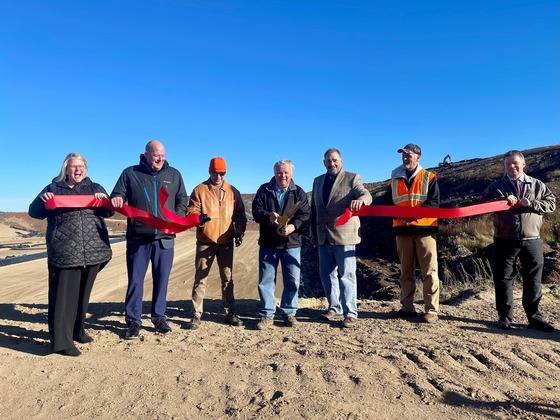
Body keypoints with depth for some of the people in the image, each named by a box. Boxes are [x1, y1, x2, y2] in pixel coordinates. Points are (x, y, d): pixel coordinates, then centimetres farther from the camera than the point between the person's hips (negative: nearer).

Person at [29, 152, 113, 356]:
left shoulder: (95, 188, 13)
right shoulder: (53, 188, 8)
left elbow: (109, 212, 8)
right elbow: (34, 212, 6)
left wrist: (104, 200, -13)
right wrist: (42, 200, -15)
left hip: (92, 252, 3)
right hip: (64, 253, -3)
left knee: (83, 294, 14)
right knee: (64, 296, -3)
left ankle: (77, 330, 29)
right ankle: (61, 341, 3)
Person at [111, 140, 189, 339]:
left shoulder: (174, 174, 9)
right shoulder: (130, 173, 4)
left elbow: (183, 200, 12)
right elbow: (117, 196, 5)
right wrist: (116, 199, -19)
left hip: (165, 238, 2)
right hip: (138, 238, -1)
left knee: (162, 280, 9)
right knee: (135, 280, 5)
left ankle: (159, 317, 22)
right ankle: (133, 321, 17)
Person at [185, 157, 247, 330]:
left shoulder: (233, 191, 7)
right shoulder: (199, 190, 0)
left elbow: (240, 214, 9)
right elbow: (191, 211, -5)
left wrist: (239, 231, -6)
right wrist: (197, 217, -27)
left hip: (226, 242, 2)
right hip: (205, 241, -2)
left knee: (227, 278, 11)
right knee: (200, 278, 2)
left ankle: (230, 313, 22)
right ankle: (196, 315, 10)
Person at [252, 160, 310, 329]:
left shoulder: (299, 192, 4)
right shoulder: (264, 190, 4)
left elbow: (304, 214, -5)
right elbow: (256, 211, -3)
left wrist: (293, 226, -24)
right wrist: (268, 216, -24)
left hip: (291, 243, 0)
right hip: (268, 244, 0)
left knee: (292, 280, 5)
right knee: (266, 280, 4)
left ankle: (289, 313, 21)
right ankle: (267, 315, 16)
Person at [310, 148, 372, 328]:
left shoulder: (352, 178, 1)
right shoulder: (318, 181, 16)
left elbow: (367, 195, -15)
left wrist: (360, 200, -39)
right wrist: (314, 232, 14)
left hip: (344, 234, -5)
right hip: (323, 236, 6)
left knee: (346, 275, -2)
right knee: (326, 274, 12)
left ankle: (350, 313, 6)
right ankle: (334, 307, 27)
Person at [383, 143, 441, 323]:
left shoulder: (429, 178, 4)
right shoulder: (395, 179, 13)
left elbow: (434, 202, -7)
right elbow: (387, 204, 11)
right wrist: (398, 214, -9)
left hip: (424, 228, -3)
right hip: (402, 229, 4)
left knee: (429, 271, -3)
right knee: (406, 271, 9)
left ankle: (431, 310, 4)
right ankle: (407, 307, 17)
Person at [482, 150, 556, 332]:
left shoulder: (537, 185, 10)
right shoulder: (496, 186, 6)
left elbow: (551, 203, 4)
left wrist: (530, 203, -13)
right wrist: (503, 200, -18)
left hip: (532, 241, 1)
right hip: (504, 241, -1)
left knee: (533, 280, 9)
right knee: (503, 279, 4)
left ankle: (534, 317, 22)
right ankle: (505, 317, 14)